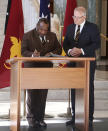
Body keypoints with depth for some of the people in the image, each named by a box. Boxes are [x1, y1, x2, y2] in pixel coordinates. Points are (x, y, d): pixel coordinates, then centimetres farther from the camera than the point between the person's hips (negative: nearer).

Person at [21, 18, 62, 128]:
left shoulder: (52, 36, 8)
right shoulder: (28, 36, -3)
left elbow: (58, 49, 12)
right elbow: (23, 51, -8)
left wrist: (51, 53, -10)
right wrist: (32, 55, -28)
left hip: (46, 68, 3)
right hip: (31, 68, -3)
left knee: (43, 95, 3)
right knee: (32, 94, -2)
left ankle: (40, 118, 12)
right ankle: (31, 118, 10)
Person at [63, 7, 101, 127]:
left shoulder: (92, 28, -5)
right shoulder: (70, 28, 11)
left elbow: (97, 44, -13)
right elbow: (65, 44, 11)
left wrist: (81, 50, -21)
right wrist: (69, 51, -11)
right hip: (73, 63, 5)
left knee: (88, 89, 0)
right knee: (74, 90, 7)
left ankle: (89, 118, 7)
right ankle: (75, 116, 15)